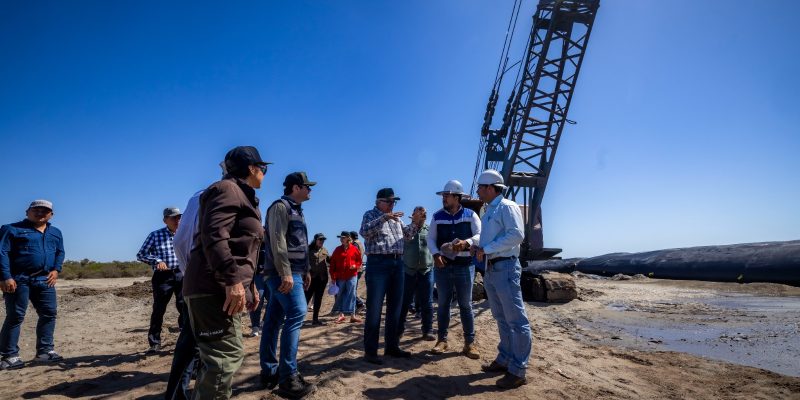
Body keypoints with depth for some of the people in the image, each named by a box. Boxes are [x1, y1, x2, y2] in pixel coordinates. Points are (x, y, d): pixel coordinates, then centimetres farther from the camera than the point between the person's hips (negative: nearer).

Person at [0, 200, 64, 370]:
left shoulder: (56, 233, 18)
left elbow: (60, 252, 22)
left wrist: (56, 269, 3)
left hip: (44, 280, 6)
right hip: (19, 279, -5)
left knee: (49, 313, 5)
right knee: (15, 316, -3)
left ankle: (45, 351, 14)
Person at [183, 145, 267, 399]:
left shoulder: (242, 195, 25)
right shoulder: (227, 189, -7)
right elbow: (214, 236, -22)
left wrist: (249, 285, 27)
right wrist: (232, 280, -28)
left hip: (224, 288, 11)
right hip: (214, 288, -11)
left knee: (228, 355, 16)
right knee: (226, 357, -12)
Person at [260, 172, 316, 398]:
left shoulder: (295, 210, 21)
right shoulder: (280, 207, -9)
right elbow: (277, 241, -20)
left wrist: (305, 270, 23)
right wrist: (286, 273, -26)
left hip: (293, 272, 10)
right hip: (284, 272, -10)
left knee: (274, 320, 10)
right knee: (296, 313, -16)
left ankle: (270, 372, 15)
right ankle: (288, 378, -14)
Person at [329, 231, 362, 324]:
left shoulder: (354, 249, 2)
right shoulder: (337, 250, 5)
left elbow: (359, 261, 9)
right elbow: (332, 263, 4)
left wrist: (356, 266, -13)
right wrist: (333, 277, -2)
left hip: (351, 276, -2)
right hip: (340, 276, 2)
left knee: (351, 295, 0)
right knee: (340, 295, 8)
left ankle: (352, 315, 6)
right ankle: (341, 315, 18)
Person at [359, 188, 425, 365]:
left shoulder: (396, 217, 19)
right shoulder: (371, 215, 0)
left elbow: (407, 235, 20)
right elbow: (364, 231, -18)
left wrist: (415, 223, 3)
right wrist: (384, 218, -27)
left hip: (397, 264, 7)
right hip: (378, 264, -7)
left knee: (395, 308, 11)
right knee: (374, 308, -4)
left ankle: (392, 346, 22)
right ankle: (370, 351, 1)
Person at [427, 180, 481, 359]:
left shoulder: (470, 215, 0)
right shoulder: (437, 216, 6)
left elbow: (480, 235, -9)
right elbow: (431, 239, 5)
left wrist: (466, 242, -28)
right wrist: (436, 254, -14)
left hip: (464, 266, -2)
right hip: (443, 265, 2)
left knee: (465, 305, 3)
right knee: (443, 304, 8)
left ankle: (470, 343, 10)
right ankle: (442, 340, 18)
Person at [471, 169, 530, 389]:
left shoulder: (507, 207, -9)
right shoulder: (488, 212, 18)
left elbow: (516, 235, -21)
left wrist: (486, 249, -18)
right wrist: (478, 248, 3)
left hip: (505, 268, -9)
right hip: (490, 270, 9)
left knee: (516, 319, -5)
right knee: (502, 318, 15)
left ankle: (518, 371, -1)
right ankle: (504, 359, 25)